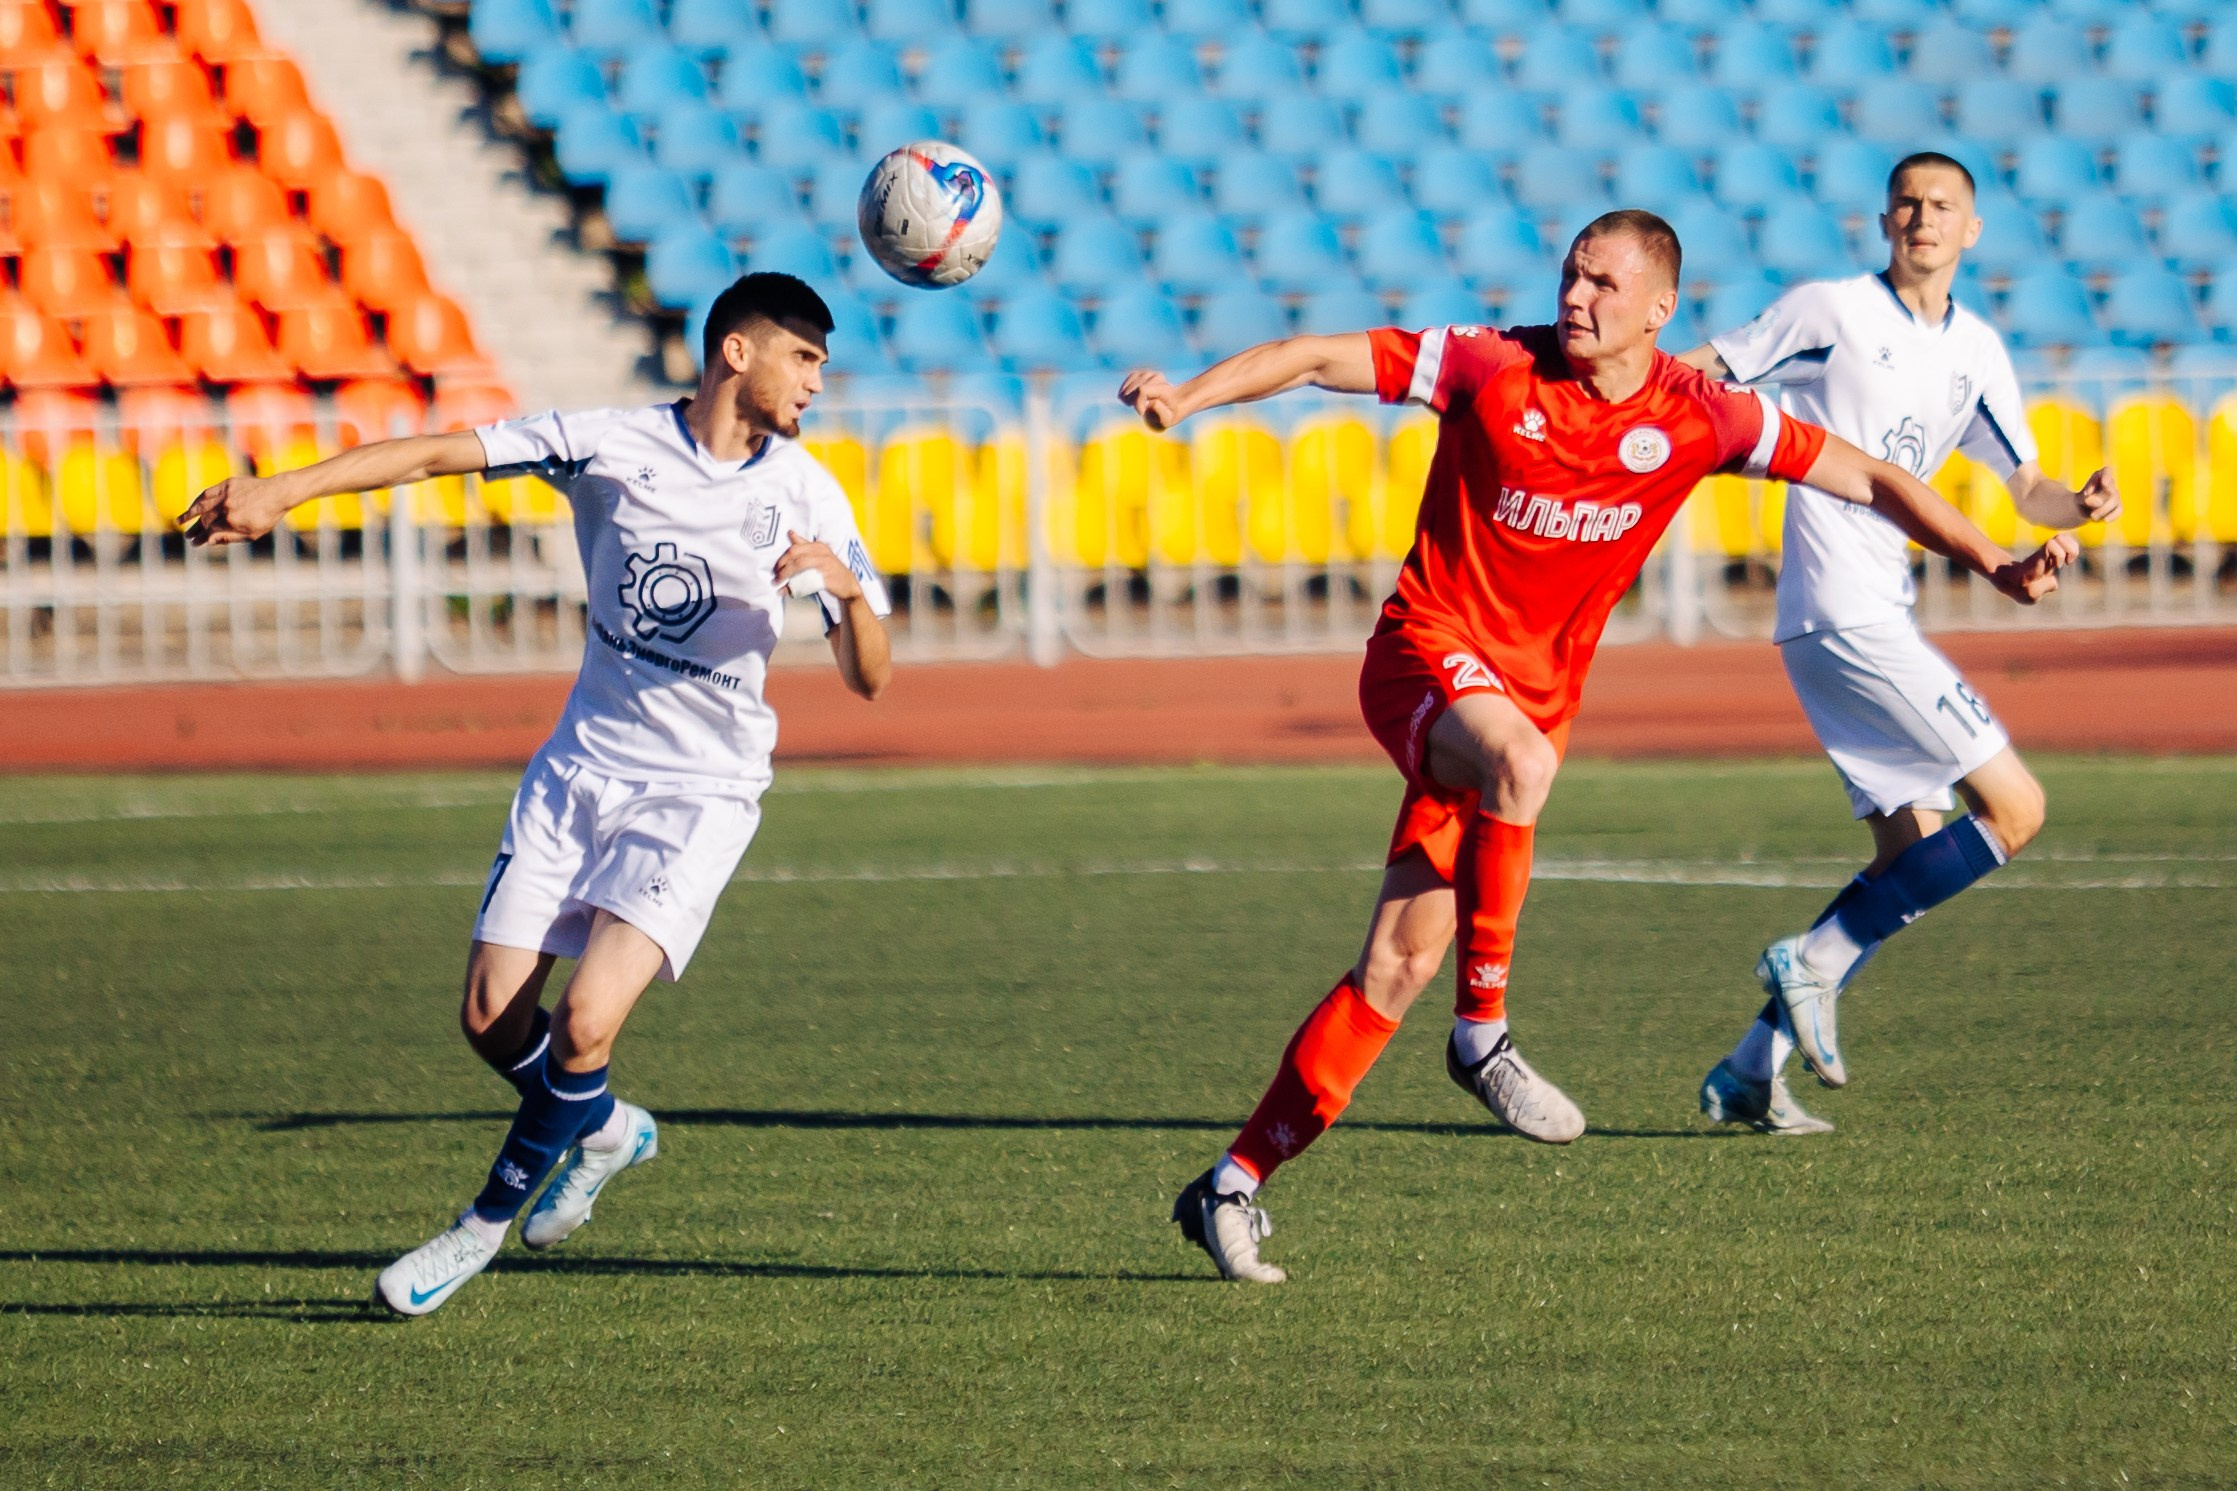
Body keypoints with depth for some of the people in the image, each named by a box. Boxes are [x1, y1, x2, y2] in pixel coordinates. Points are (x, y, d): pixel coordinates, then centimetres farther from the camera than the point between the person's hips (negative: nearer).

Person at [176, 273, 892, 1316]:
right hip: (579, 767, 2)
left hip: (698, 796, -2)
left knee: (583, 1022, -18)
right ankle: (603, 1131, 31)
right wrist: (280, 490, -19)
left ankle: (490, 1219, 5)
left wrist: (849, 592, -27)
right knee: (492, 1018, -2)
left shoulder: (803, 495, -4)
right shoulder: (615, 445, -4)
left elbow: (869, 680, -5)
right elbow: (439, 454, -9)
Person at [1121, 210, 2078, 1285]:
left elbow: (1865, 477, 2)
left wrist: (1994, 566, -4)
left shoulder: (1695, 419, -3)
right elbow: (1318, 358, -7)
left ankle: (1238, 1180, 6)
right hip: (1427, 650, -3)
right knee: (1519, 761, -39)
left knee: (1402, 961, -3)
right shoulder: (1494, 370, -9)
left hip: (1536, 694, 3)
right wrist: (1185, 398, -20)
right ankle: (1482, 1031, -22)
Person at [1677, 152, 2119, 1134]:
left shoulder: (1976, 351, 15)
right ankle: (1815, 960, -9)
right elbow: (1699, 374, 0)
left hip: (1878, 618, 8)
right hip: (1842, 612, -8)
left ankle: (1751, 1070, 8)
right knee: (2012, 808, -13)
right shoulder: (1830, 312, -4)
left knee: (1908, 857, 8)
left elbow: (2025, 489, 18)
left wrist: (2082, 505, -4)